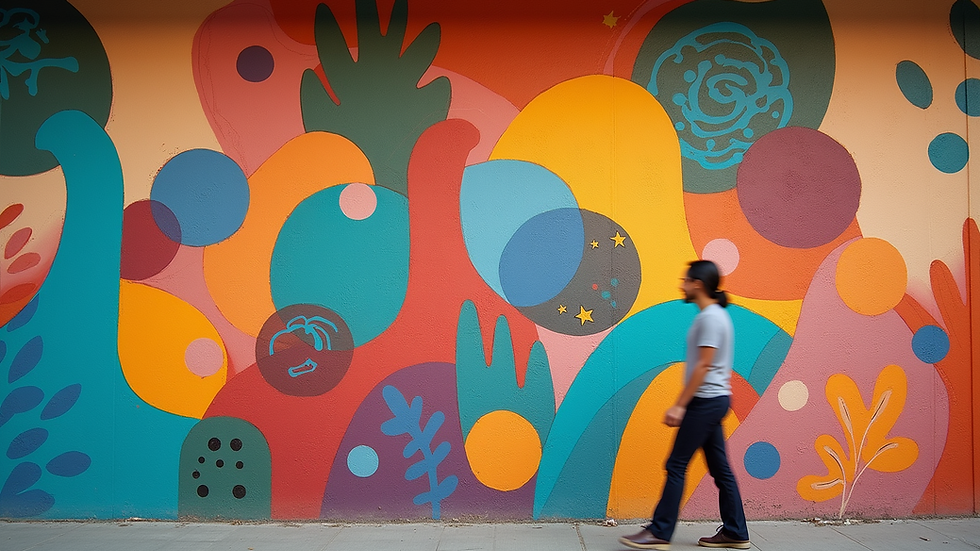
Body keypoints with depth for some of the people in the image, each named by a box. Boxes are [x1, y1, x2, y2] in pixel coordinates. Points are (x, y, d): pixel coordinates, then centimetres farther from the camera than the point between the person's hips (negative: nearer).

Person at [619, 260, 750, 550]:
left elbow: (703, 366, -20)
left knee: (676, 465, -6)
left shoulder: (710, 317, -15)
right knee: (719, 468, 13)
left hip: (706, 401, -10)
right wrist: (684, 404, 20)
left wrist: (679, 405, -20)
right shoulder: (714, 315, 15)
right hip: (713, 400, 10)